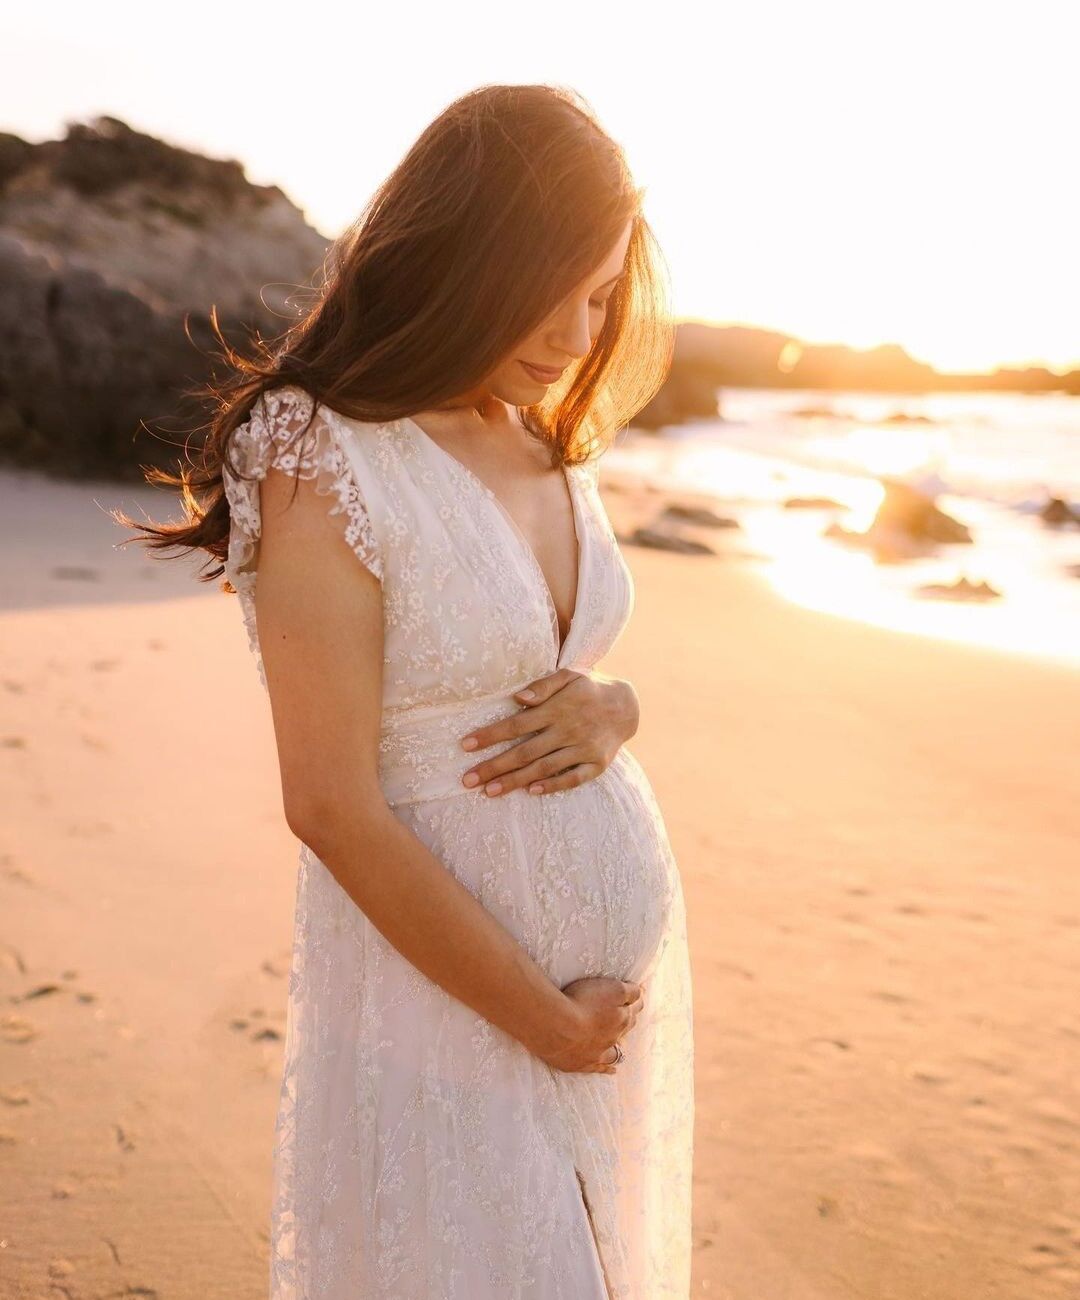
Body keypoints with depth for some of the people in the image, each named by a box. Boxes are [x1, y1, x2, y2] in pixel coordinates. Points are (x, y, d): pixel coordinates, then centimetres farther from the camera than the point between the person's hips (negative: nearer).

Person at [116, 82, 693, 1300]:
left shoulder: (552, 446, 3)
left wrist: (609, 710, -10)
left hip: (624, 956, 7)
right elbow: (334, 810, -20)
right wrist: (544, 1022, -13)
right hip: (445, 968, -7)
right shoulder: (325, 471, -19)